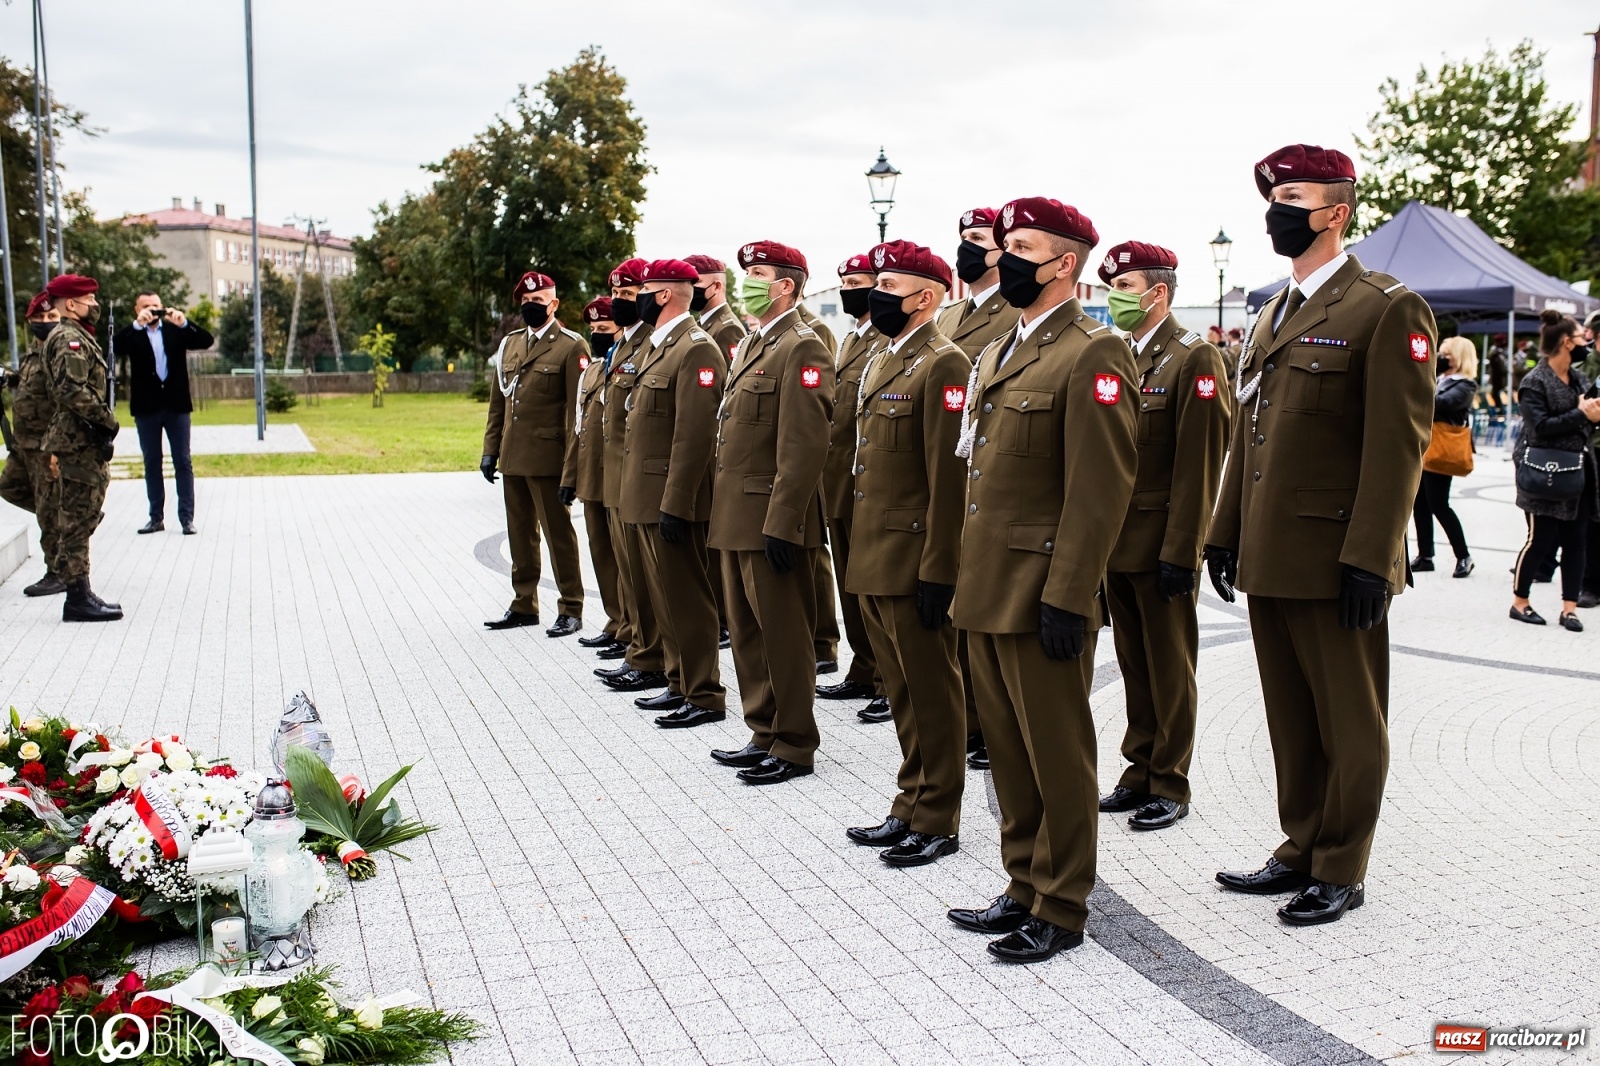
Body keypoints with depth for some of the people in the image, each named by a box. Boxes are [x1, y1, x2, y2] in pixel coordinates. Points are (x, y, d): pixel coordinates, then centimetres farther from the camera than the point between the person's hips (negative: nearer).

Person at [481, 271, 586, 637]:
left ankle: (570, 610, 9)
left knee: (559, 534, 0)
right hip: (512, 458, 7)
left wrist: (571, 470, -16)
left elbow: (577, 413, -11)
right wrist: (490, 449, 10)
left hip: (547, 458, -6)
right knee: (520, 535, 14)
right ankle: (524, 605, 24)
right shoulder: (510, 343, 14)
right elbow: (497, 403, 18)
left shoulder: (571, 347, -7)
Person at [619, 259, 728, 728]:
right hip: (646, 497, 10)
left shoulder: (696, 348, -15)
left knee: (686, 598, -3)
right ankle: (680, 684, 26)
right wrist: (639, 496, 19)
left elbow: (696, 434, -22)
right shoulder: (656, 345, 16)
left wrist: (674, 505, -24)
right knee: (663, 596, 16)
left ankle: (706, 697, 6)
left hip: (672, 500, -10)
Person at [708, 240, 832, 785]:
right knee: (747, 631, 15)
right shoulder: (749, 346, 17)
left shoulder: (802, 348, -13)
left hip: (772, 519, -9)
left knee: (783, 633, 0)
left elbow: (803, 446, -19)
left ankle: (793, 746, 11)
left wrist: (781, 524, -23)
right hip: (737, 516, 10)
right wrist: (725, 510, 18)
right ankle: (765, 734, 26)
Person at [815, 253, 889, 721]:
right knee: (852, 586, 15)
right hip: (840, 487, 9)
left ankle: (890, 686, 6)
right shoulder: (847, 343, 18)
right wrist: (827, 480, 16)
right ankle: (863, 673, 25)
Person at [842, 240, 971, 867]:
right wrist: (856, 555, 18)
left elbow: (950, 477, -18)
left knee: (931, 693, 2)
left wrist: (937, 570, -20)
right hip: (873, 562, 9)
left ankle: (937, 822, 13)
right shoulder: (879, 362, 16)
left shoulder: (943, 364, -13)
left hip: (913, 564, -9)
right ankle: (911, 807, 27)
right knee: (902, 693, 16)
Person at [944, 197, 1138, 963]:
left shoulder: (1094, 355, -11)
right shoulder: (996, 354, 17)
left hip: (1041, 596, -9)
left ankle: (1061, 910, 16)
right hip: (987, 592, 9)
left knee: (1057, 755, 3)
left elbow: (1101, 488, -17)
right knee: (1008, 751, 16)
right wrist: (968, 577, 18)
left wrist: (1067, 597, -20)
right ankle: (1024, 888, 29)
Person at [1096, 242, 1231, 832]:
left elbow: (1199, 466, -15)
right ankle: (1140, 772, 25)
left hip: (1163, 543, -7)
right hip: (1117, 541, 7)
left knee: (1169, 668, 4)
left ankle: (1170, 786, 15)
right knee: (1134, 665, 14)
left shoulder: (1194, 358, -10)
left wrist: (1181, 552, -18)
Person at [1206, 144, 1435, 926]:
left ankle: (1341, 871, 18)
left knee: (1349, 723, 6)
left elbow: (1398, 445, -14)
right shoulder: (1271, 316, 16)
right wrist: (1226, 532, 14)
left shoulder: (1389, 311, -8)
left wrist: (1368, 559, -19)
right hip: (1268, 559, 8)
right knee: (1290, 717, 16)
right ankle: (1300, 851, 28)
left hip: (1333, 561, -7)